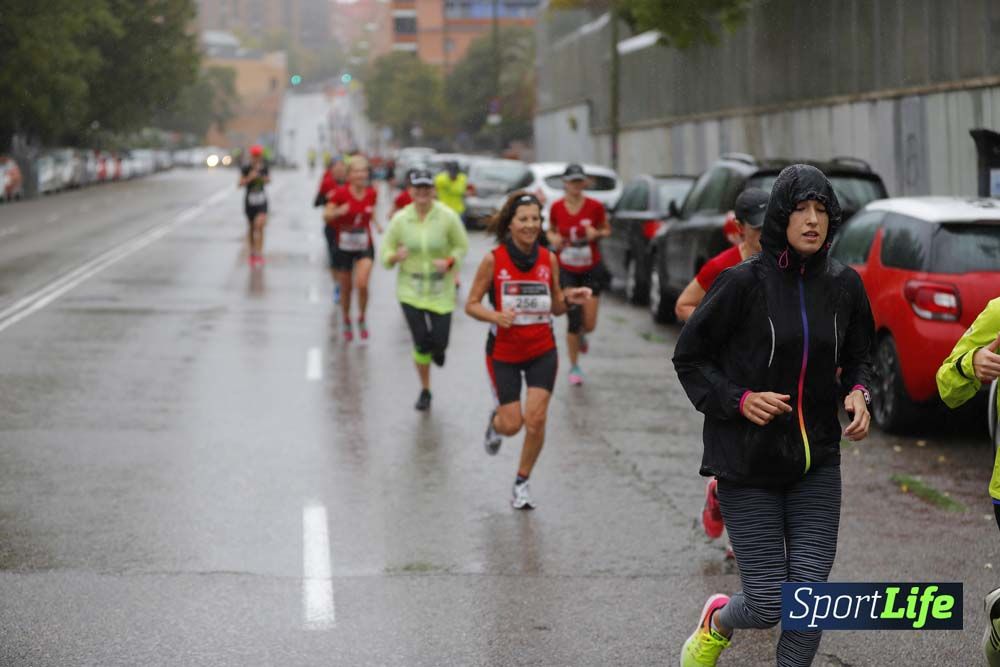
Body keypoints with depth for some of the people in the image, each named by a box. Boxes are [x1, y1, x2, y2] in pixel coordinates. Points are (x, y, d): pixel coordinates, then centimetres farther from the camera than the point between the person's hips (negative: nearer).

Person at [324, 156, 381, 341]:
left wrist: (376, 224, 4)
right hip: (343, 246, -1)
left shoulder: (371, 193, -3)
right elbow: (326, 216, -14)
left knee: (362, 284, -17)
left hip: (364, 246, 1)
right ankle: (346, 322, 33)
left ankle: (362, 319, 7)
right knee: (345, 288, 9)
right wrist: (338, 212, -31)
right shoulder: (341, 193, -13)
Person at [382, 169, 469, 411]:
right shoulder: (400, 219, -6)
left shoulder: (447, 217, -10)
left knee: (439, 343, -3)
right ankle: (425, 391, 18)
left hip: (441, 291, 0)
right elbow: (385, 254, 1)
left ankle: (437, 349, 38)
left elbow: (462, 246, 1)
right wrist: (396, 256, -23)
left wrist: (449, 261, -19)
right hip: (410, 290, 0)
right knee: (421, 343, -3)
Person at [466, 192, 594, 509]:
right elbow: (471, 304, -5)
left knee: (536, 419, -9)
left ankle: (522, 482, 12)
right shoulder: (493, 260, -10)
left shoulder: (548, 259, -1)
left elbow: (556, 307, 8)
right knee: (512, 425, -2)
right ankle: (495, 421, 37)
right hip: (504, 352, -2)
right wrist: (496, 316, -24)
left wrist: (569, 299, -14)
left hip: (542, 351, 2)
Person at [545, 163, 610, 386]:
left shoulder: (595, 206, -7)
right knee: (574, 321, -4)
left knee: (589, 324, -3)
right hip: (567, 271, 0)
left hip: (591, 270, 0)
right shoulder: (557, 207, -4)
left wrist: (596, 233, -15)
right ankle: (574, 367, 16)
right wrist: (553, 238, -11)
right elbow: (551, 230, 12)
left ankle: (580, 335, 37)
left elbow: (607, 230, 6)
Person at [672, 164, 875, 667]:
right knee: (768, 606, -3)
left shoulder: (843, 285, 1)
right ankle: (717, 624, 33)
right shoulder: (743, 282, -11)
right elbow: (688, 358, -3)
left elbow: (857, 357, 17)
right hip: (748, 462, -3)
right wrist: (739, 400, -19)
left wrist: (857, 392, -5)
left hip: (816, 461, 4)